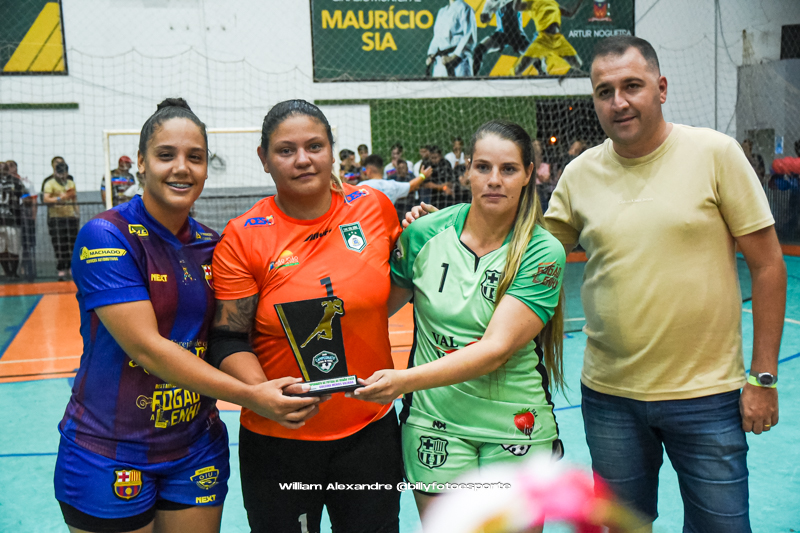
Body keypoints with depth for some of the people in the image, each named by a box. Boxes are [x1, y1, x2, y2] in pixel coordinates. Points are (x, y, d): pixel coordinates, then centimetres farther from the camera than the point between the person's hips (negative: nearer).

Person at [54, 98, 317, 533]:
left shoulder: (210, 244, 4)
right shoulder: (106, 235, -15)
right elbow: (145, 346, -21)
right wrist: (250, 395, -24)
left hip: (196, 448, 5)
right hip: (109, 453, -5)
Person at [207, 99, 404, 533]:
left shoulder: (375, 207, -3)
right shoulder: (242, 238, -9)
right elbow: (228, 340, -9)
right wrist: (265, 394, -24)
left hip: (369, 431, 2)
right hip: (278, 439, -1)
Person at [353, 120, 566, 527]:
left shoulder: (543, 253, -10)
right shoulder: (424, 234, -4)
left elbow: (496, 348, -19)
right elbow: (380, 306, 9)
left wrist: (405, 380, -28)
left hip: (516, 428, -1)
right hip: (435, 424, 1)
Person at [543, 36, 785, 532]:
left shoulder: (715, 153, -8)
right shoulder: (579, 174, 0)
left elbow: (768, 265, -5)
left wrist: (763, 378, -6)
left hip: (706, 396, -2)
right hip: (609, 397, 3)